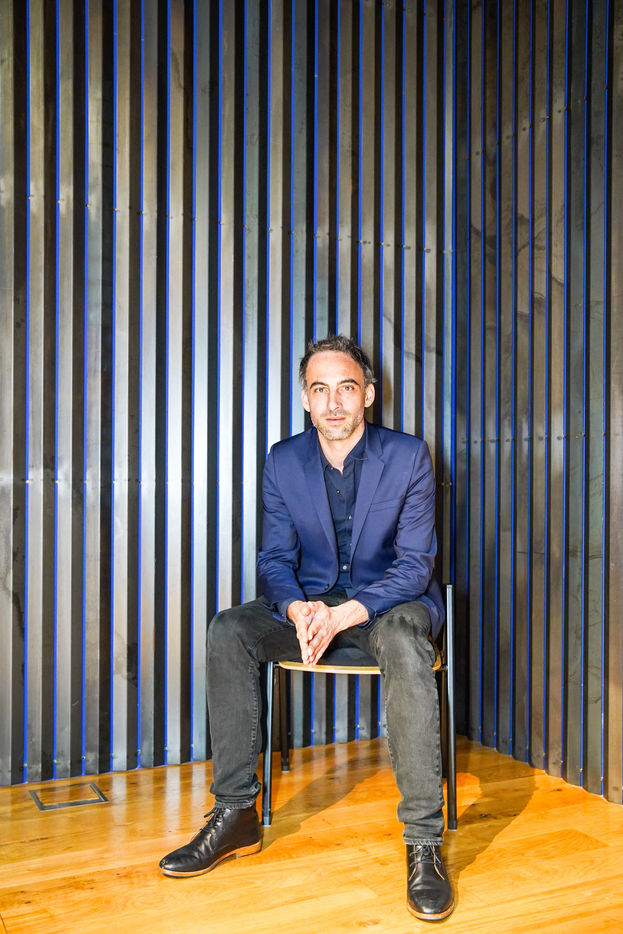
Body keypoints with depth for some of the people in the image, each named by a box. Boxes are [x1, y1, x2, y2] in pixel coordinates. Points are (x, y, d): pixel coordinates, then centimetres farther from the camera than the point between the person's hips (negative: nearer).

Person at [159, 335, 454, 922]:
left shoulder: (408, 456, -9)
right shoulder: (283, 461, 0)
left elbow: (415, 564, -12)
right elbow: (275, 560, 1)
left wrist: (346, 613, -29)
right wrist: (299, 610, -24)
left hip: (388, 600, -3)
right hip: (311, 601, 4)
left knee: (403, 640, -38)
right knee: (227, 631, -22)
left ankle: (424, 841, -30)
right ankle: (235, 815, -12)